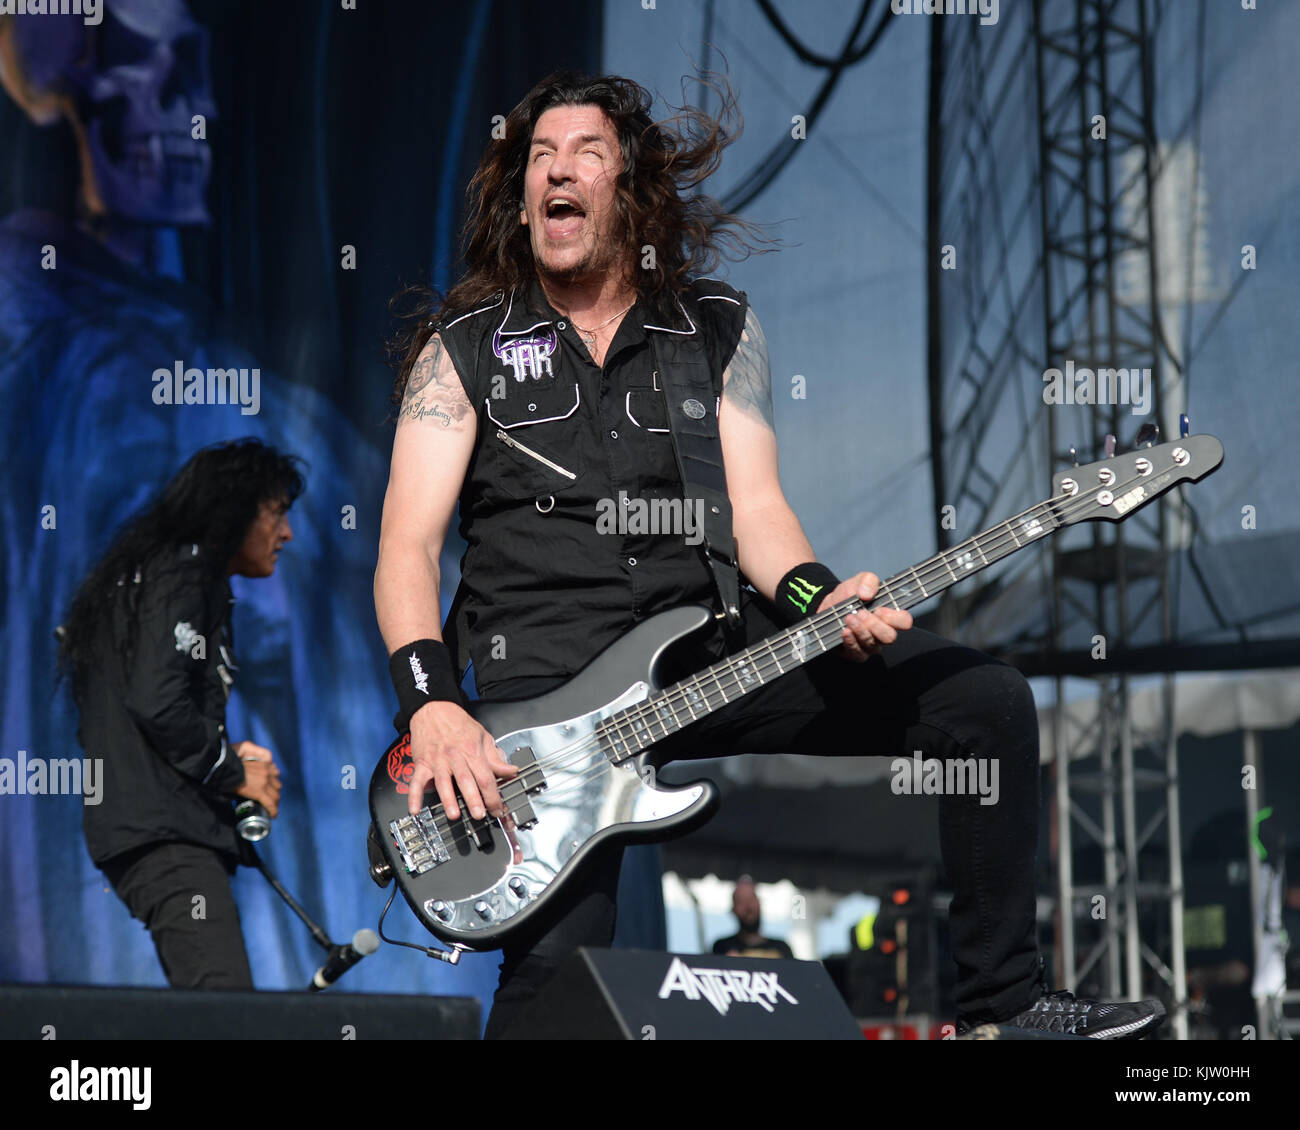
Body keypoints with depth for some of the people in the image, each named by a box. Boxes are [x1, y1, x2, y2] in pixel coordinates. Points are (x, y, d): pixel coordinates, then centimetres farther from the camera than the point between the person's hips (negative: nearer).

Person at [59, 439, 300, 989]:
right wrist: (232, 773, -6)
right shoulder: (183, 572, -6)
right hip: (164, 834, -11)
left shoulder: (149, 572, 26)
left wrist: (227, 752, 15)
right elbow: (157, 702, -19)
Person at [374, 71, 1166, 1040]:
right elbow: (409, 544, -3)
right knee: (558, 965, -21)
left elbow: (755, 505, 5)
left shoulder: (718, 330, 14)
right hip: (546, 685, -3)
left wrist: (818, 599, -18)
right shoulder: (464, 345, 5)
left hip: (716, 652, 3)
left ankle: (1003, 996, 1)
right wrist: (433, 708, -19)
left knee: (986, 701, -9)